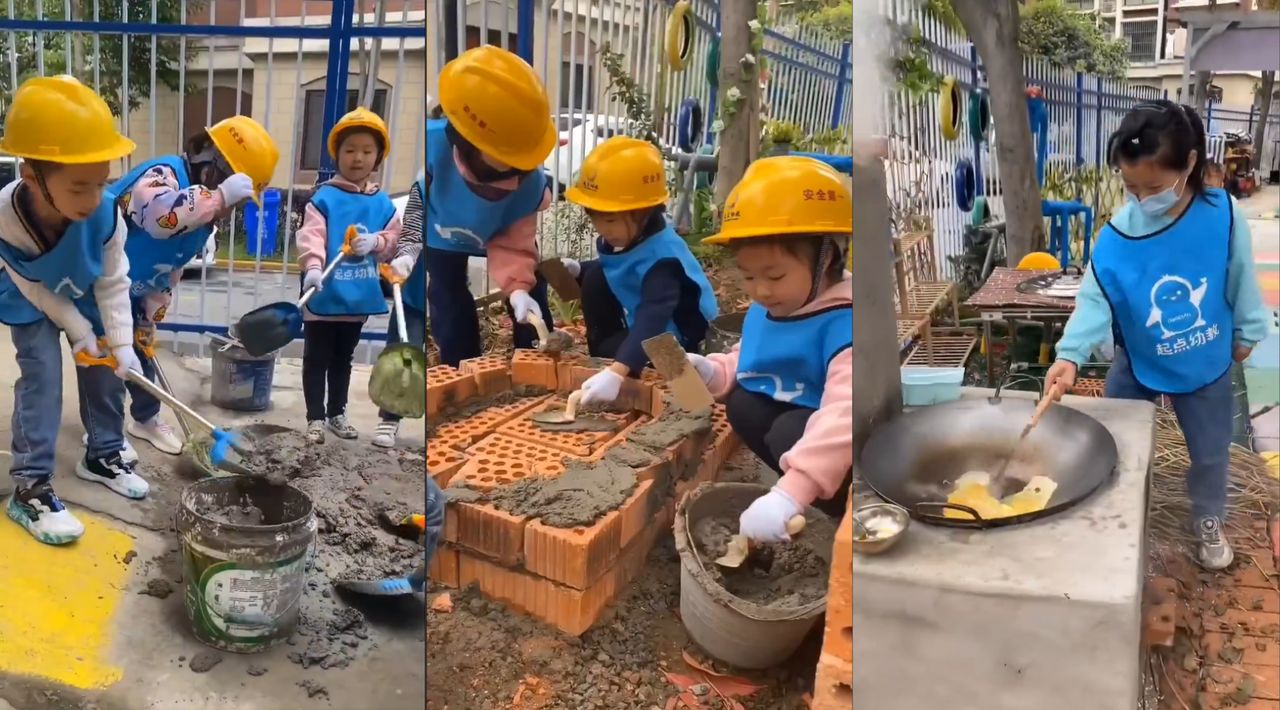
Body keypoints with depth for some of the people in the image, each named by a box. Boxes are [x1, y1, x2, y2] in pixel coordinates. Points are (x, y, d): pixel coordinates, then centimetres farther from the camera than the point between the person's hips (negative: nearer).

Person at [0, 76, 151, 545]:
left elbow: (113, 284, -20)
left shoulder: (106, 215, -35)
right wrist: (78, 331, -16)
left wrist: (122, 344, -22)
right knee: (42, 375, -14)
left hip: (85, 297, 3)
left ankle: (104, 456, 25)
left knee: (104, 370, 5)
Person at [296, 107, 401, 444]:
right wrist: (312, 267, -37)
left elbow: (393, 237, 6)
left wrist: (376, 242, -16)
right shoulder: (324, 198, -10)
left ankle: (337, 413, 32)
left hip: (359, 296, 4)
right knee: (316, 359, 5)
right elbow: (310, 235, -21)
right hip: (324, 296, -4)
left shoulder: (383, 203, 4)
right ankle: (316, 417, 16)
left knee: (343, 359, 19)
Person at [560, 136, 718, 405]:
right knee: (595, 276, -7)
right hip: (637, 323, 9)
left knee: (611, 354, -27)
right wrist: (578, 270, -8)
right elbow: (610, 273, 14)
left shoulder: (663, 260, -36)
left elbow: (653, 321, -49)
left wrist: (616, 372, -62)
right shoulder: (621, 238, -10)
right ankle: (603, 359, 1)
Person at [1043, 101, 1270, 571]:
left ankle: (1208, 521, 45)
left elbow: (1241, 281, -7)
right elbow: (1095, 300, -26)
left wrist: (1246, 332, 5)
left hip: (1206, 365, 0)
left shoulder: (1223, 216, -22)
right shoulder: (1115, 237, -24)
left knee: (1210, 452, 18)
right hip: (1137, 364, 0)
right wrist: (1070, 355, -39)